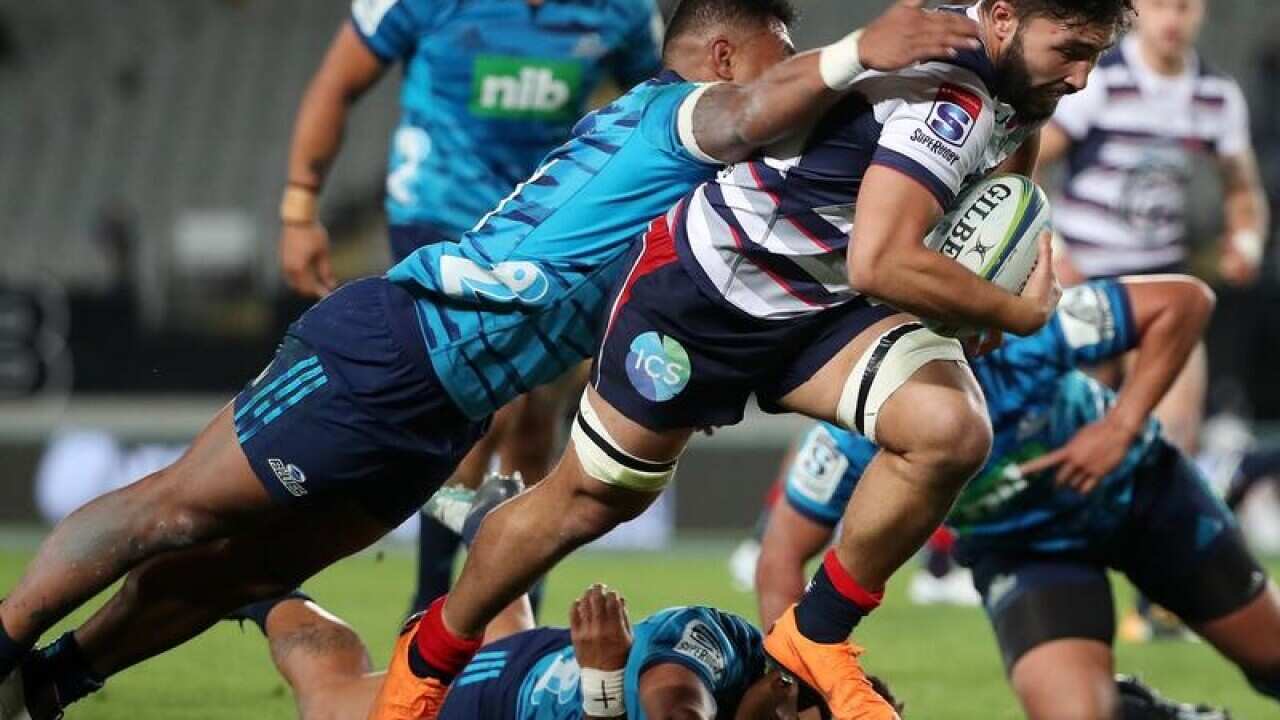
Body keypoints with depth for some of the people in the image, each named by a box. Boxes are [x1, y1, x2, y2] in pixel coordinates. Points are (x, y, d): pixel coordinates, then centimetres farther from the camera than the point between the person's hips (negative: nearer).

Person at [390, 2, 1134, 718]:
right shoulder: (952, 93, -31)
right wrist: (1017, 313, -25)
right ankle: (431, 657, 31)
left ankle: (816, 639, -3)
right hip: (710, 280, -7)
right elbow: (878, 264, -40)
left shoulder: (1011, 81, -5)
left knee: (952, 430, -20)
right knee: (594, 495, 7)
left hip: (824, 305, 7)